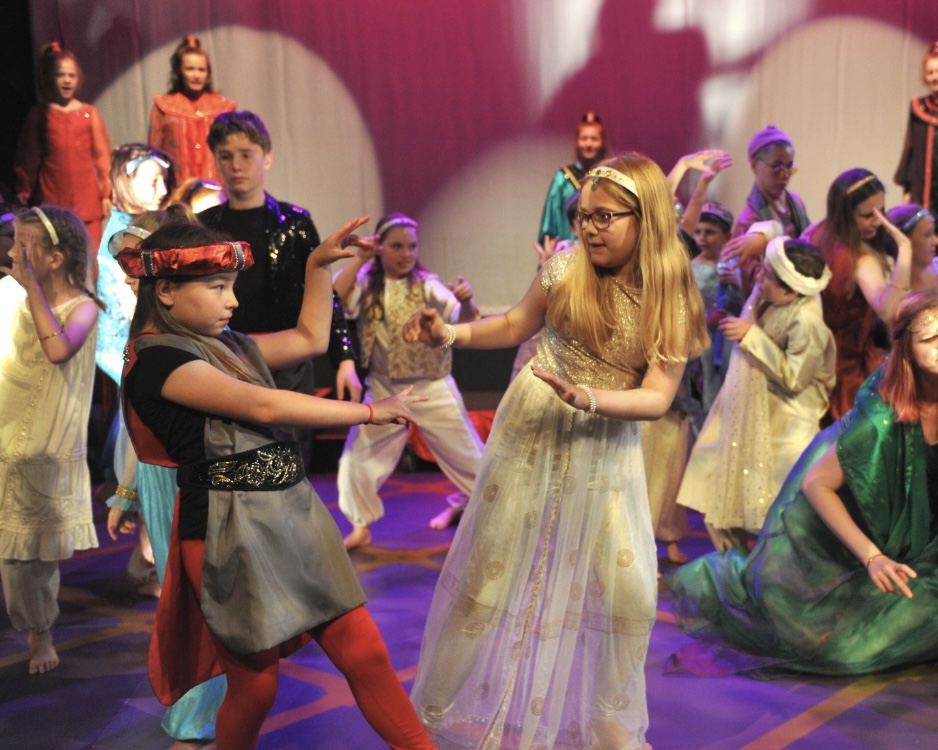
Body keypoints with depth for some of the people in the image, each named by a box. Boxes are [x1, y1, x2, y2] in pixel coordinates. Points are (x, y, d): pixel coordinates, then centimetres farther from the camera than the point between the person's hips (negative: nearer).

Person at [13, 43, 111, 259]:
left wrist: (107, 193, 3)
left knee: (89, 256, -1)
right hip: (52, 199, 0)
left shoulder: (89, 113, 6)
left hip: (87, 198, 0)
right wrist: (24, 194, 10)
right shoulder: (39, 114, 6)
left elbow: (102, 156, 7)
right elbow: (27, 158, 10)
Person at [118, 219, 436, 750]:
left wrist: (319, 265, 17)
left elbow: (310, 339, 27)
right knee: (256, 684, 6)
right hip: (234, 530, -7)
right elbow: (262, 407, -20)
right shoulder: (156, 358, -12)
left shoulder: (228, 344, 13)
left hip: (296, 513, 7)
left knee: (364, 651, 5)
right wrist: (369, 412, -14)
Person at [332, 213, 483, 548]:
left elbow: (466, 321, -19)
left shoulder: (427, 285, -11)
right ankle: (360, 527, 19)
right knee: (359, 455, 3)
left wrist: (465, 300, -41)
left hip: (431, 388, -1)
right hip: (383, 389, 2)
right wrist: (358, 260, -25)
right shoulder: (367, 285, -6)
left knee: (463, 450, 10)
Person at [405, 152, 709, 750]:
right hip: (531, 432, 0)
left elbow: (657, 398, -15)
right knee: (498, 565, 9)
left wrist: (586, 398, -31)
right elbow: (515, 326, 5)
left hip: (605, 448, 0)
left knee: (621, 585, 1)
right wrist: (449, 334, -10)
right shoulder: (566, 269, -10)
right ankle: (465, 701, 30)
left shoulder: (673, 302, -10)